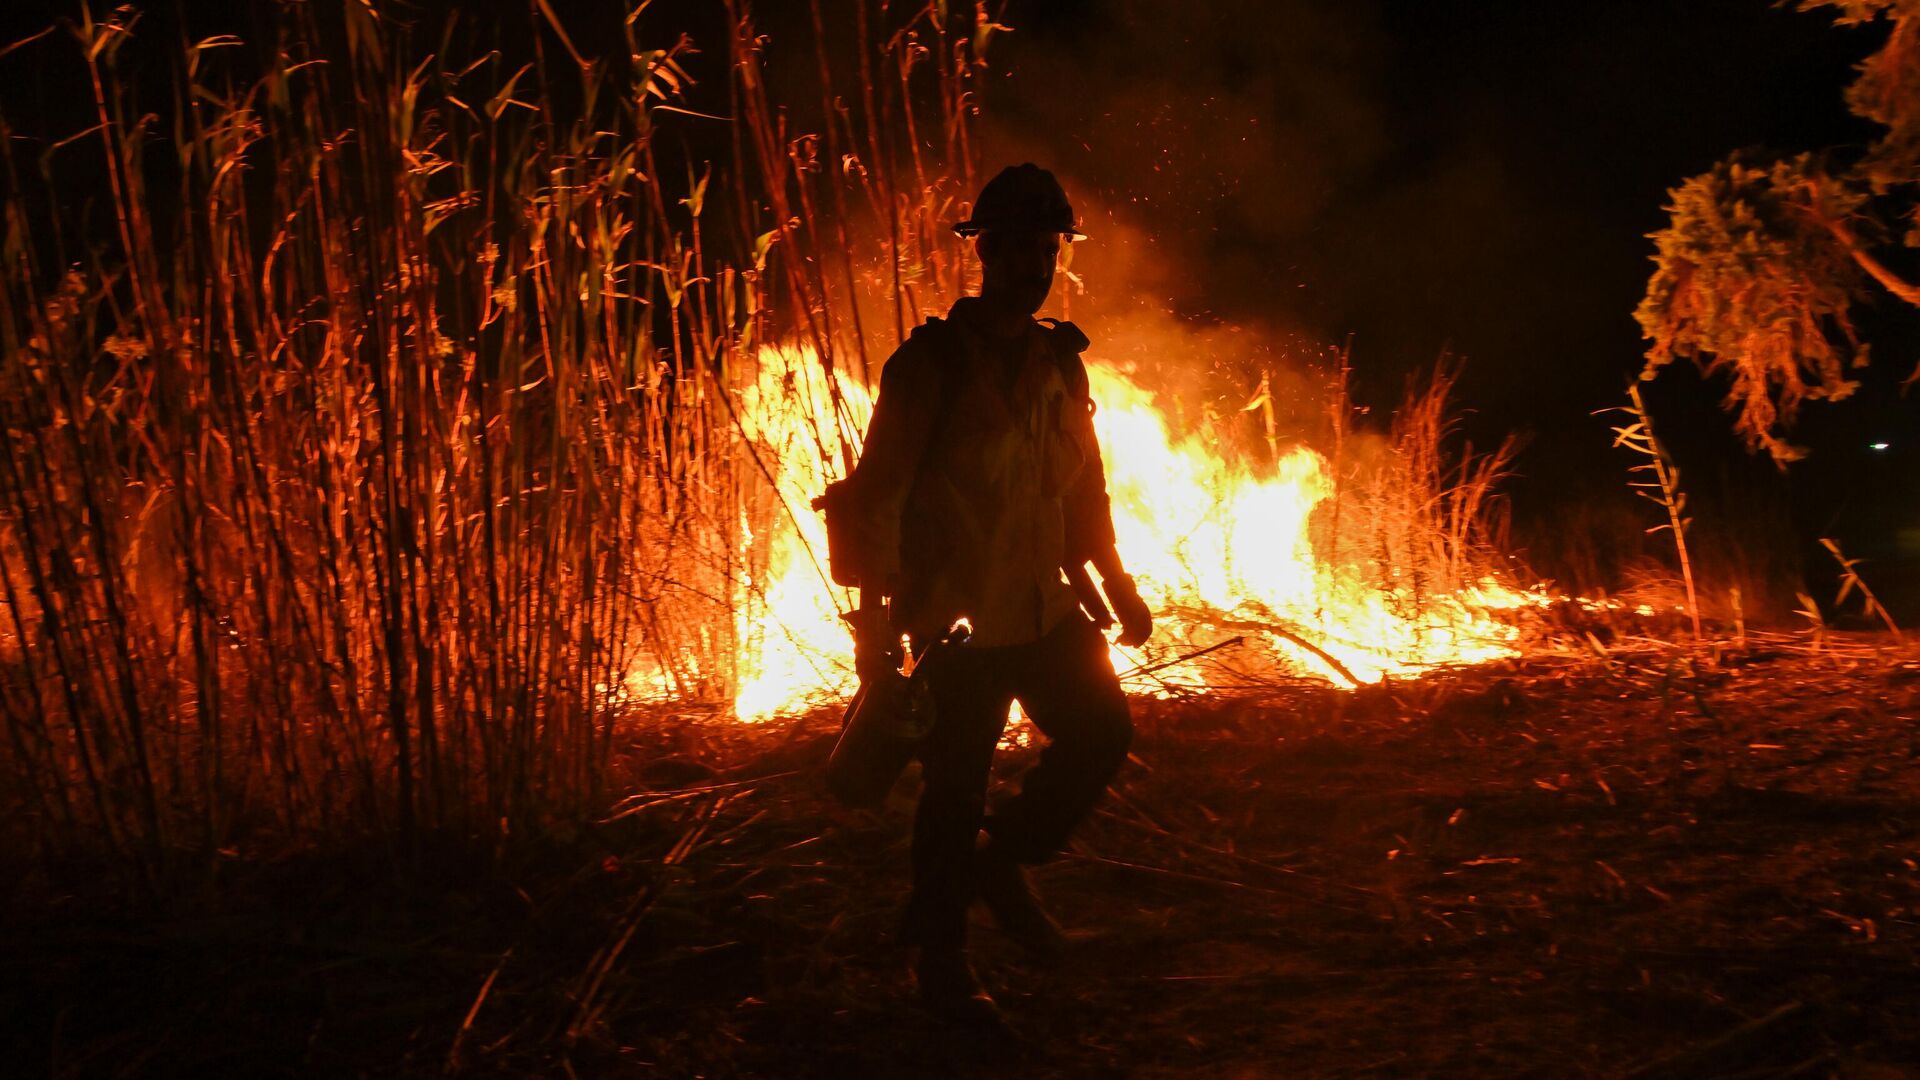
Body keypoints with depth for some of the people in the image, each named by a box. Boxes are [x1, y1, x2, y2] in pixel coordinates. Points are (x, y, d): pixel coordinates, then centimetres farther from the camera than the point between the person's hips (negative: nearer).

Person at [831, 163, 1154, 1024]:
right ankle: (940, 959, 22)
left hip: (1046, 609, 6)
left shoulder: (1059, 361, 8)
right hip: (959, 620, -6)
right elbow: (874, 495, -11)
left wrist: (1114, 582, 12)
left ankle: (1001, 860, 28)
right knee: (955, 787, 2)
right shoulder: (931, 362, -11)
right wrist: (875, 621, -14)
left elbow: (1085, 486, 18)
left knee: (1102, 732, 5)